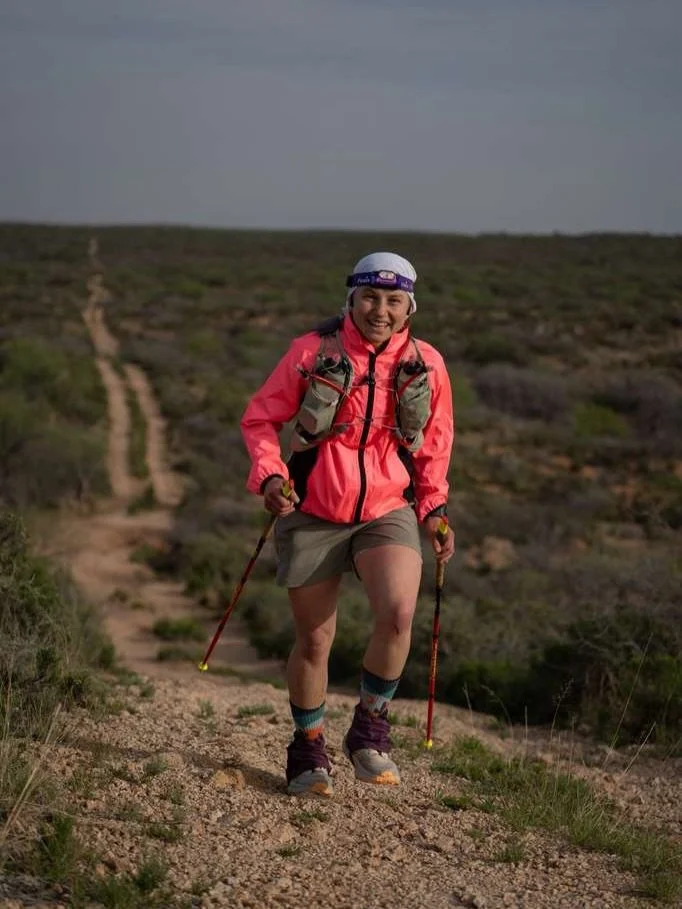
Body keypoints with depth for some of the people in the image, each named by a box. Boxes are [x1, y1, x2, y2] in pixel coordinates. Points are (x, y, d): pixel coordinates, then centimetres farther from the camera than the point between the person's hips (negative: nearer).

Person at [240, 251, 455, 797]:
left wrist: (434, 510, 7)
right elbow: (260, 418, -1)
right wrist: (268, 474, -17)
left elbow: (434, 445, 13)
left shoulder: (426, 364, -1)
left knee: (398, 614, -24)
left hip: (387, 512, 1)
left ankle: (370, 729, 0)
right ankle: (309, 749, 28)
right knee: (315, 639, 5)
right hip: (313, 514, -1)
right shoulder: (313, 351, -8)